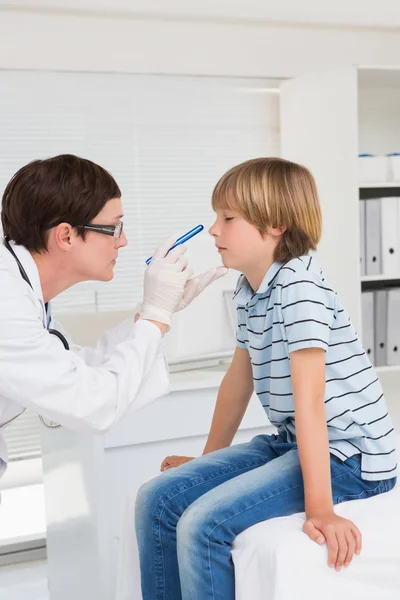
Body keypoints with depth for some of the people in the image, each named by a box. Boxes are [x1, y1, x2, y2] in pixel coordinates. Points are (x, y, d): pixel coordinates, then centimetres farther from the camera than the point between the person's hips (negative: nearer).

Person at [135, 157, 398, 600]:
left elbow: (309, 400, -26)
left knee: (204, 524, -23)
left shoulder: (299, 288, -21)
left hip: (347, 455, -9)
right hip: (289, 443, 9)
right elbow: (238, 381, 16)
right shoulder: (248, 291, 7)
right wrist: (209, 461, 23)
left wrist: (318, 507, -27)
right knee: (157, 498, 0)